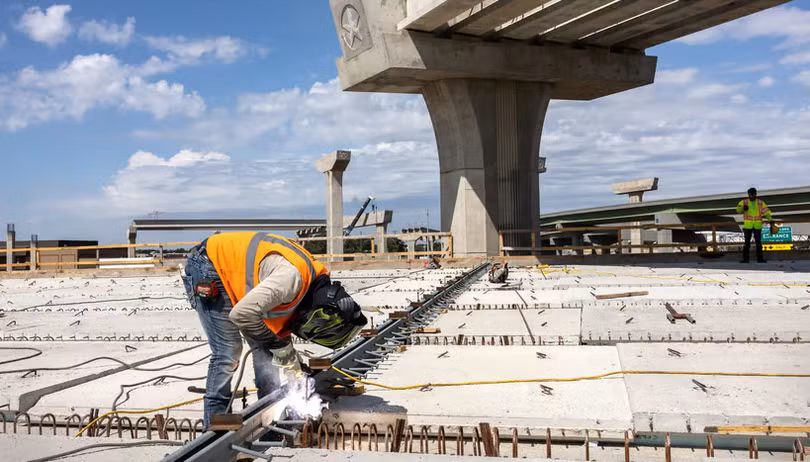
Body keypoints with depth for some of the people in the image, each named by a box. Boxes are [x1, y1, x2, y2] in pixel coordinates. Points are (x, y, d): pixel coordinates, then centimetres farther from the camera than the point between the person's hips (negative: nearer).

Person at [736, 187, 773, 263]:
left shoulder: (760, 202, 7)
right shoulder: (744, 202, 4)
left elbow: (766, 211, 0)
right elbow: (738, 210, -10)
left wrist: (770, 219, -15)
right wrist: (743, 208, -33)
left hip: (757, 226, 1)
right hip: (747, 226, -1)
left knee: (758, 242, 3)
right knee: (747, 243, -2)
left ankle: (760, 258, 9)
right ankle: (745, 259, 1)